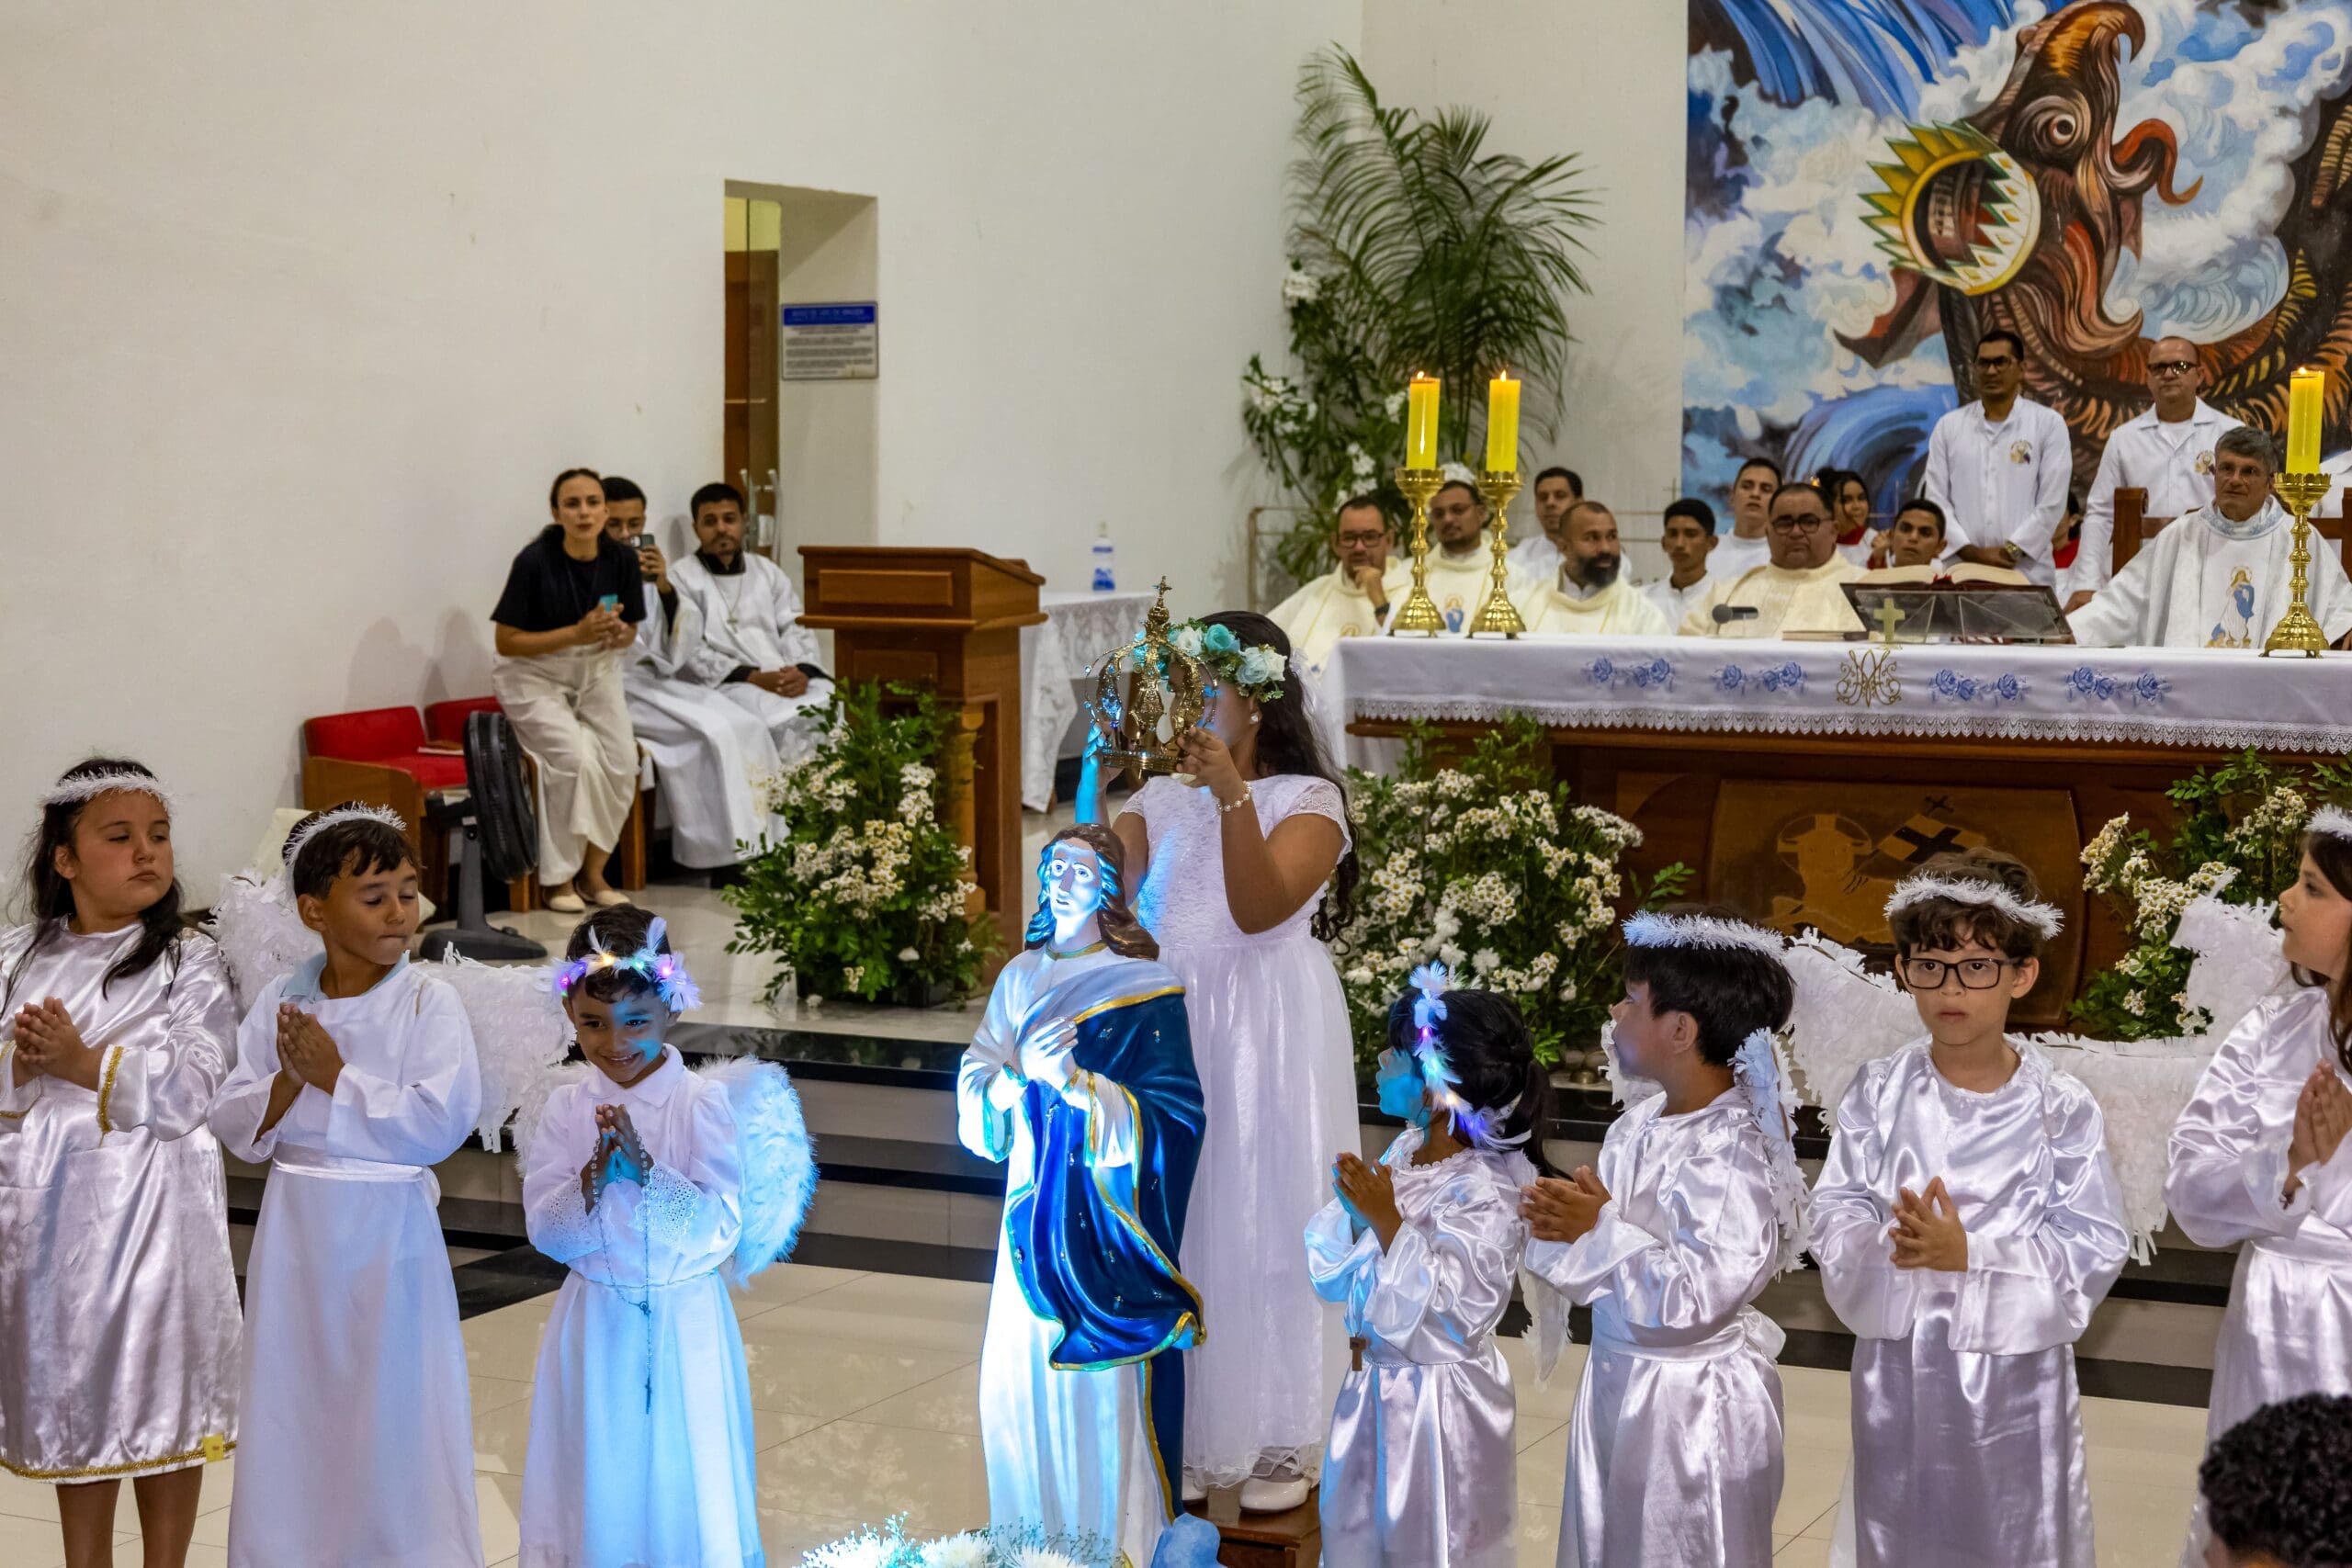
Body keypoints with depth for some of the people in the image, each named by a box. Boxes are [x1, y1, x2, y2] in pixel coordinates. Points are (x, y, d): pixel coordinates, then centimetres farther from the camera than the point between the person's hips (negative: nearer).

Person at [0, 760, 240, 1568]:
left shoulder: (189, 965, -4)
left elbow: (187, 1091, -13)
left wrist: (83, 1064, -17)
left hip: (148, 1201, -4)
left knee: (160, 1402, 2)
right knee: (72, 1388, 14)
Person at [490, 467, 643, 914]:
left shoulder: (621, 559, -7)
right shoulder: (535, 561, -20)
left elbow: (629, 633, 8)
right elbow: (506, 642, -16)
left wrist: (617, 634, -17)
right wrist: (577, 633, -25)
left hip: (596, 673, 4)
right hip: (534, 676, -4)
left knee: (622, 760, -18)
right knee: (577, 756, -27)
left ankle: (593, 872, 0)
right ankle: (560, 878, -10)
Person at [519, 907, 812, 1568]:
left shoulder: (704, 1103, -9)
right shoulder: (563, 1107, -2)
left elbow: (719, 1228, -14)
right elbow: (547, 1232, -5)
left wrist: (645, 1169, -24)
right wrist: (594, 1178, -22)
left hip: (684, 1322, -2)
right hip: (595, 1322, 2)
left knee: (683, 1483, 6)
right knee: (598, 1484, 8)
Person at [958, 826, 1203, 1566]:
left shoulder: (1142, 985, -5)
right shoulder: (1021, 977, 9)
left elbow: (1167, 1112, -11)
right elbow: (976, 1098, 4)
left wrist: (1076, 1081, -22)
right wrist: (1022, 1073, -17)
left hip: (1105, 1219, -4)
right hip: (1034, 1205, 4)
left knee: (1102, 1389, -4)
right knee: (1023, 1376, 5)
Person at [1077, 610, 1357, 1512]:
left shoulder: (1307, 798, -4)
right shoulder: (1160, 797, 8)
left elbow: (1258, 910, -18)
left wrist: (1232, 792, -26)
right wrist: (1100, 774, -16)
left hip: (1266, 1038, -4)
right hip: (1167, 1029, 4)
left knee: (1264, 1224, 2)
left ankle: (1280, 1441, 13)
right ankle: (1180, 1431, 17)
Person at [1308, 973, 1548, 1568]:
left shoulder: (1484, 1191, -22)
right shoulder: (1401, 1154, 0)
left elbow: (1447, 1314, -26)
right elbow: (1331, 1275, 5)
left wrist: (1387, 1220, -27)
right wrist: (1352, 1210, -15)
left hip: (1438, 1405, -7)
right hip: (1373, 1390, 7)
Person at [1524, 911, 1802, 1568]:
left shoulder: (1734, 1154, -23)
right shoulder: (1637, 1126, 3)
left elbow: (1692, 1298, -28)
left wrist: (1602, 1230, -21)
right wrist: (1565, 1219, -11)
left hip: (1693, 1402, -8)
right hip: (1618, 1380, 8)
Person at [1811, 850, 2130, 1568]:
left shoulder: (2061, 1110, -10)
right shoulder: (1878, 1095, -4)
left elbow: (2094, 1248, -13)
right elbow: (1834, 1217, -5)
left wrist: (1971, 1253, -25)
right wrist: (1889, 1242, -27)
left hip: (2014, 1365, -2)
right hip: (1897, 1362, 2)